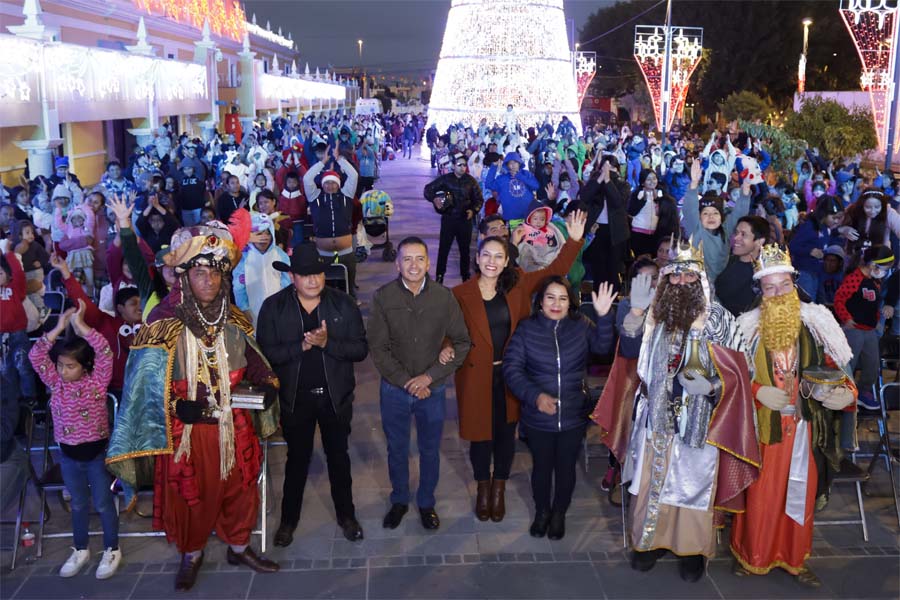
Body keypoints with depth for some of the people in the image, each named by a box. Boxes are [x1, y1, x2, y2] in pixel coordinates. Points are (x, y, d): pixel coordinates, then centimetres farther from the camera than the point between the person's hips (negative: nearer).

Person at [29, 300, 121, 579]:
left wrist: (80, 324, -28)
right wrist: (59, 328, -19)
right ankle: (80, 550, 35)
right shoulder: (56, 382, -3)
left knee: (103, 504, 10)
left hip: (96, 452, -4)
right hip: (68, 454, 4)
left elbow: (105, 353, -29)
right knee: (79, 504, 19)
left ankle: (112, 550, 26)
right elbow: (36, 356, -13)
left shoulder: (97, 381, -14)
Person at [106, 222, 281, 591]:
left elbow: (251, 360, 13)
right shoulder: (165, 322, -13)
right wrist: (177, 405, -27)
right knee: (190, 493, 13)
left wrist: (268, 383, -6)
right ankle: (191, 555, 37)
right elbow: (146, 376, -15)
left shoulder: (235, 321, 1)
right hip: (186, 428, -4)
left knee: (238, 487, 17)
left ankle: (239, 547, 40)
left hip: (233, 424, 4)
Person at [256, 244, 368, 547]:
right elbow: (266, 353, -14)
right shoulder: (273, 307, -10)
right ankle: (289, 519, 34)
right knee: (297, 460, 15)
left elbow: (360, 348, -11)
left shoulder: (343, 303, -9)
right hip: (295, 397, -1)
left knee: (339, 457, 17)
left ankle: (346, 515, 35)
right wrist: (301, 346, -26)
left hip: (335, 396, 1)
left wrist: (327, 343, -25)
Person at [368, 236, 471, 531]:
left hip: (433, 389, 0)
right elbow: (378, 348, -8)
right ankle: (399, 500, 39)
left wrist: (429, 377, -13)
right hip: (394, 389, 0)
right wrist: (407, 381, -15)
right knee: (397, 449, 17)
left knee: (430, 451, 16)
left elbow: (462, 342, -5)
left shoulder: (444, 297, -9)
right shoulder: (383, 297, -10)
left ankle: (426, 502, 38)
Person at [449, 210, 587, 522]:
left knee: (506, 432, 14)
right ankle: (483, 488, 35)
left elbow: (555, 270, -3)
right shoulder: (460, 294, -10)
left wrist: (574, 240, -14)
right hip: (476, 376, -2)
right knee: (480, 433, 11)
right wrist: (447, 347, -24)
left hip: (510, 374, 2)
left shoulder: (518, 285, -4)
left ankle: (499, 489, 35)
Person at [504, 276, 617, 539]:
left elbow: (603, 346, -22)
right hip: (538, 417, 0)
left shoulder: (581, 326, -5)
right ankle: (542, 512, 41)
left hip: (573, 416, 1)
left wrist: (604, 316, -38)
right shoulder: (527, 329, -7)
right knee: (541, 466, 17)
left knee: (566, 467, 17)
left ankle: (559, 513, 40)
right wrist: (535, 396, -23)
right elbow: (511, 368, -11)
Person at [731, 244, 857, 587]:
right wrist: (757, 392, -18)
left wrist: (846, 392, -16)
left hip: (804, 427, 2)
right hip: (762, 427, -2)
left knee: (801, 494, 13)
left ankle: (793, 558, 32)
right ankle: (751, 556, 28)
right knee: (760, 494, 8)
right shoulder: (749, 328, -6)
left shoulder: (815, 325, -2)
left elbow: (834, 370, 3)